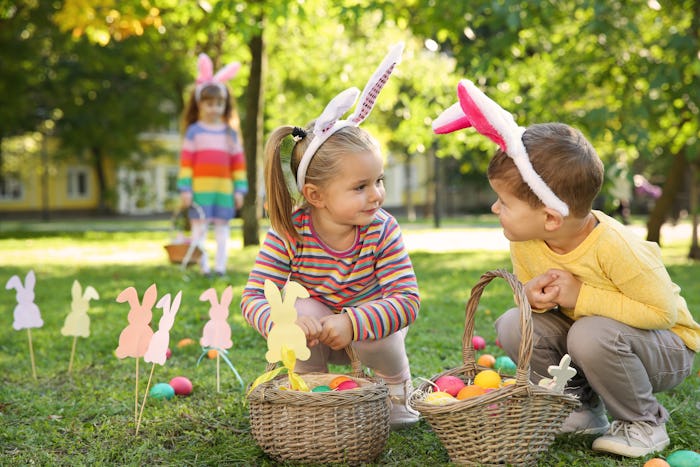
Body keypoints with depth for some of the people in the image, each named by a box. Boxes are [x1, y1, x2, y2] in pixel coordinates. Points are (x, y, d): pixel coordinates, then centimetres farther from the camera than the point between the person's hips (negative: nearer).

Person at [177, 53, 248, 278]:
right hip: (200, 188, -2)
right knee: (199, 227, -2)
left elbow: (238, 162, 8)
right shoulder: (194, 131, 2)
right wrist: (185, 188, -8)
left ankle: (220, 266, 11)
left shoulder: (230, 133, 9)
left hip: (224, 189, 3)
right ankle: (203, 267, 2)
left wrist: (239, 189, 3)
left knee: (222, 228, 6)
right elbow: (186, 160, -2)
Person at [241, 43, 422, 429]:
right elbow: (254, 298, -26)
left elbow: (407, 299, -30)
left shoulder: (382, 230, -25)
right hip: (313, 334, 0)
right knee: (301, 309, -31)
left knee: (379, 340, -31)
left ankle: (398, 386, 6)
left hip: (369, 325, 0)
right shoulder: (287, 234, -26)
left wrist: (352, 323, -45)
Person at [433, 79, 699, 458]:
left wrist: (580, 296, -30)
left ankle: (645, 423, -8)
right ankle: (582, 408, 3)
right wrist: (534, 294, -22)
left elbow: (663, 310, -28)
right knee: (513, 325, -16)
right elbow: (529, 287, 5)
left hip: (667, 346, -5)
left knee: (591, 335, -36)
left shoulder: (614, 246, -32)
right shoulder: (523, 244, -13)